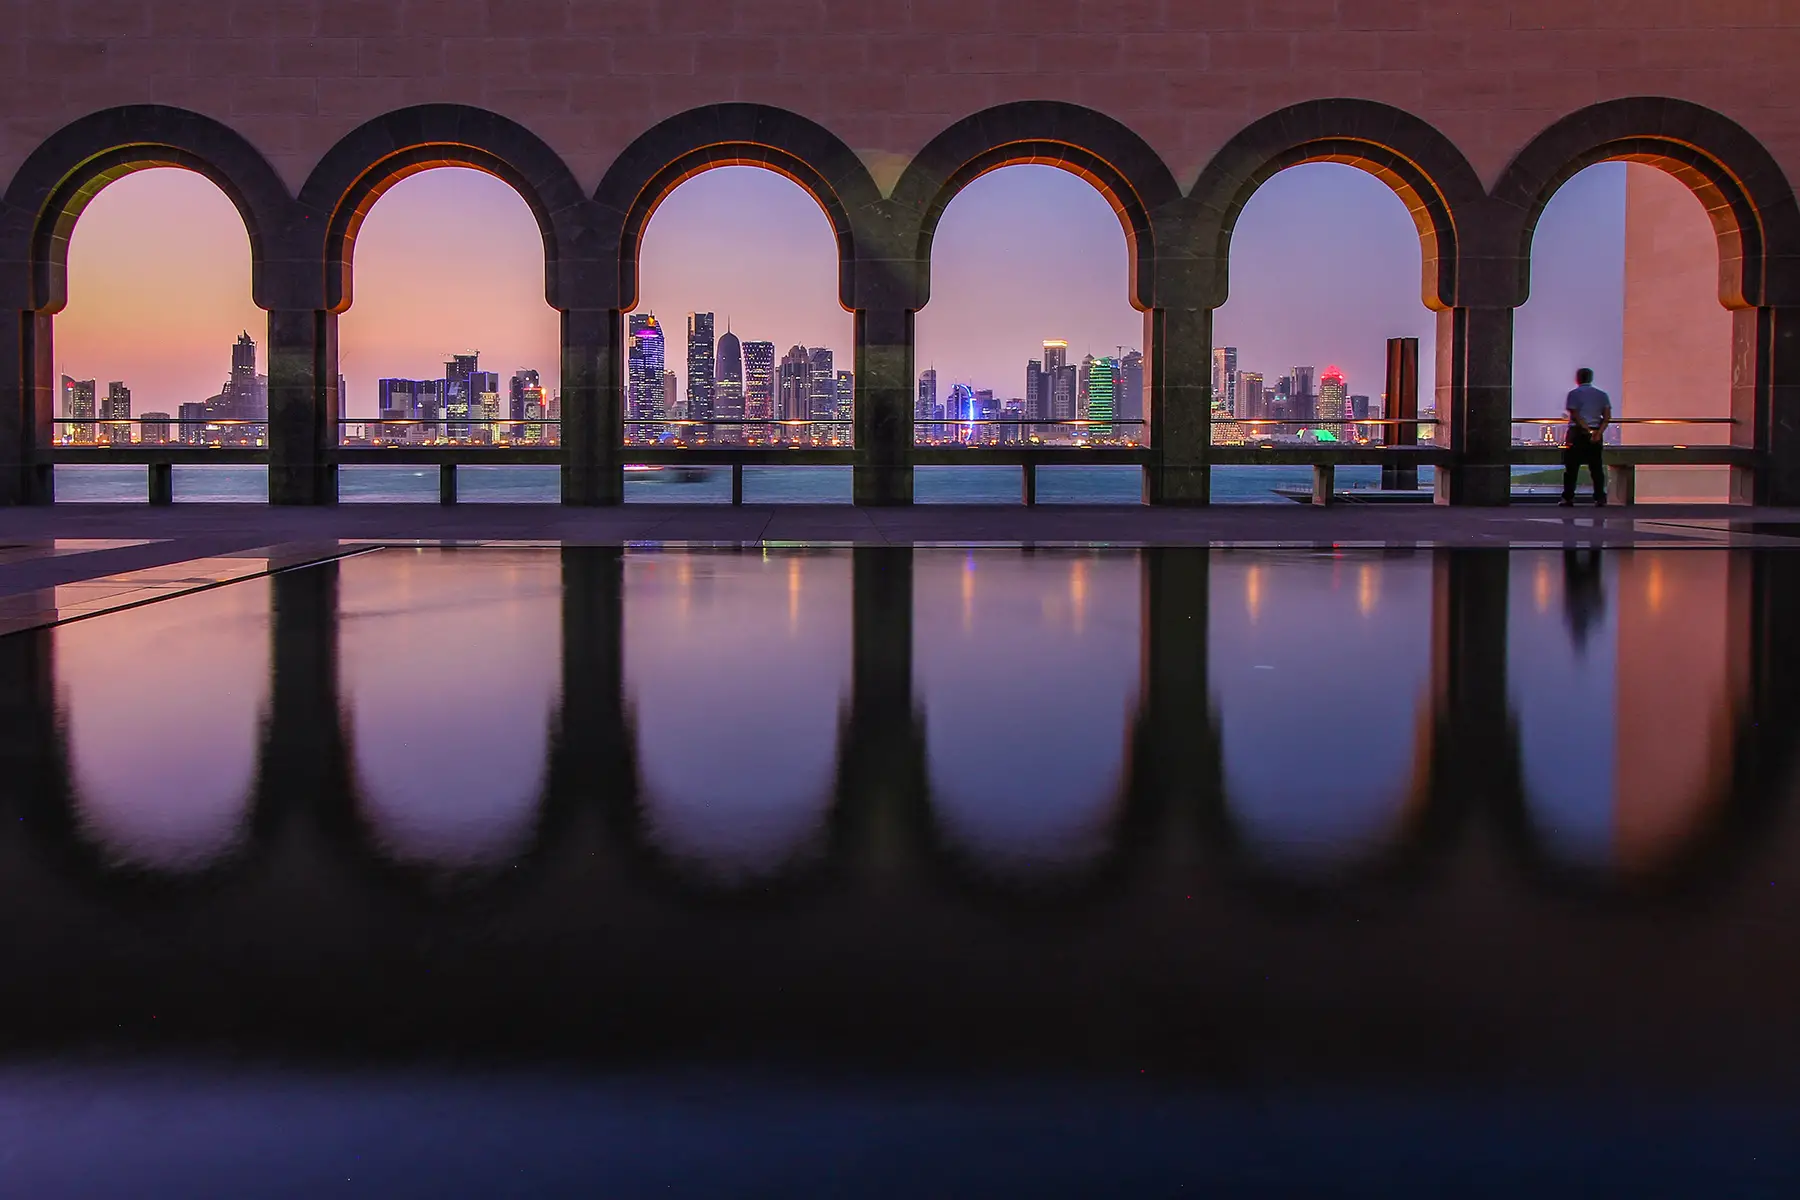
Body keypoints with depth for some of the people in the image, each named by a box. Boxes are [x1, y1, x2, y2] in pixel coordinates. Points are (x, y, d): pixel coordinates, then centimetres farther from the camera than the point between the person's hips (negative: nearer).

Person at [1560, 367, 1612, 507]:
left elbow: (1575, 415, -12)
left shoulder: (1574, 394, -2)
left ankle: (1568, 498, 1)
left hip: (1577, 433, -4)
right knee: (1597, 468, 5)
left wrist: (1587, 430, -12)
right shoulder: (1602, 395, 11)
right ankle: (1600, 499, 0)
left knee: (1571, 467, 2)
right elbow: (1607, 416, 1)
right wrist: (1598, 432, -8)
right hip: (1596, 434, 4)